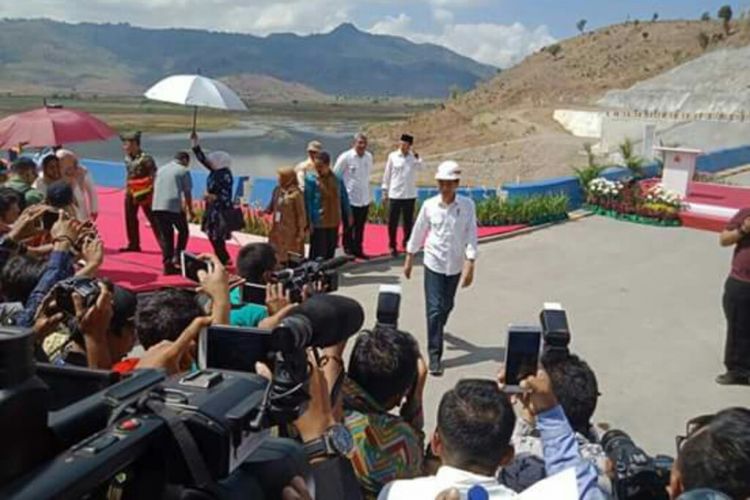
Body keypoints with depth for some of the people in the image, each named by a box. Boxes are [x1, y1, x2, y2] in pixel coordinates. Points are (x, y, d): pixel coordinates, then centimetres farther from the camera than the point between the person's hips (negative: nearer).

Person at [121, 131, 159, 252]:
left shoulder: (145, 159, -17)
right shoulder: (128, 159, 7)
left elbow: (154, 177, -15)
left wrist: (151, 194, -17)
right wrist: (127, 190, 16)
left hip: (145, 194, -8)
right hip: (131, 193, 8)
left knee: (153, 219, -5)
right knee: (130, 219, 12)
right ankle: (133, 244, 24)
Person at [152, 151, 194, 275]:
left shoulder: (160, 169, 21)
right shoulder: (183, 171, 3)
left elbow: (155, 189, 23)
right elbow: (187, 193, 1)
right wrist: (190, 210, 10)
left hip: (157, 206, 5)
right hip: (174, 206, -5)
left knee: (165, 236, 11)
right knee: (183, 231, 15)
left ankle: (168, 265, 9)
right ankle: (178, 257, 5)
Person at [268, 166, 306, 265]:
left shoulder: (296, 194, -16)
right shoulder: (277, 190, 3)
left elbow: (301, 213, -13)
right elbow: (272, 206, 13)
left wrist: (301, 231, -12)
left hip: (291, 230, -7)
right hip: (277, 229, 7)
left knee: (290, 258, 1)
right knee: (275, 255, 13)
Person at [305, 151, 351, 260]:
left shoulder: (337, 178, 2)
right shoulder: (311, 179, -10)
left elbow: (344, 198, 11)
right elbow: (308, 201, -9)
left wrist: (349, 214, 13)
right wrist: (309, 221, -12)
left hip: (334, 222, 5)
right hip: (318, 223, -4)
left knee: (331, 251, 16)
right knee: (318, 254, -2)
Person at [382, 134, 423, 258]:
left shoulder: (414, 157, 1)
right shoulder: (393, 156, -1)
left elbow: (420, 168, -18)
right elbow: (387, 175, 3)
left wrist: (417, 159, -34)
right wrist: (385, 192, 2)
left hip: (410, 195, 1)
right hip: (394, 194, -1)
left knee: (408, 222, 10)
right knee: (393, 222, 2)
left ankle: (407, 243, 25)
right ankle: (392, 246, 13)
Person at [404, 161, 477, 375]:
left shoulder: (467, 205, -9)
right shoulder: (429, 205, -7)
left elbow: (471, 235, -10)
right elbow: (418, 233, 3)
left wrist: (470, 265, -16)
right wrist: (409, 259, 8)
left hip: (455, 265, 1)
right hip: (434, 263, -1)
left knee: (446, 306, 19)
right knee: (434, 309, -5)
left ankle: (437, 330, 51)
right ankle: (434, 355, 0)